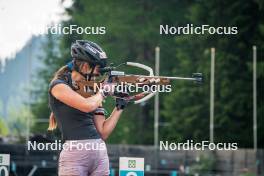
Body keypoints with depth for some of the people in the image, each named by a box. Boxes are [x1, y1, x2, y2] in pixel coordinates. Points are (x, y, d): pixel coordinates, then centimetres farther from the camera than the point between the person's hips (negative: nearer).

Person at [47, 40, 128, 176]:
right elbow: (87, 106, -18)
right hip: (75, 154, -6)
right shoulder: (59, 85, -2)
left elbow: (103, 133, 13)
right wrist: (103, 91, 0)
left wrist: (120, 106, 8)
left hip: (100, 154, 6)